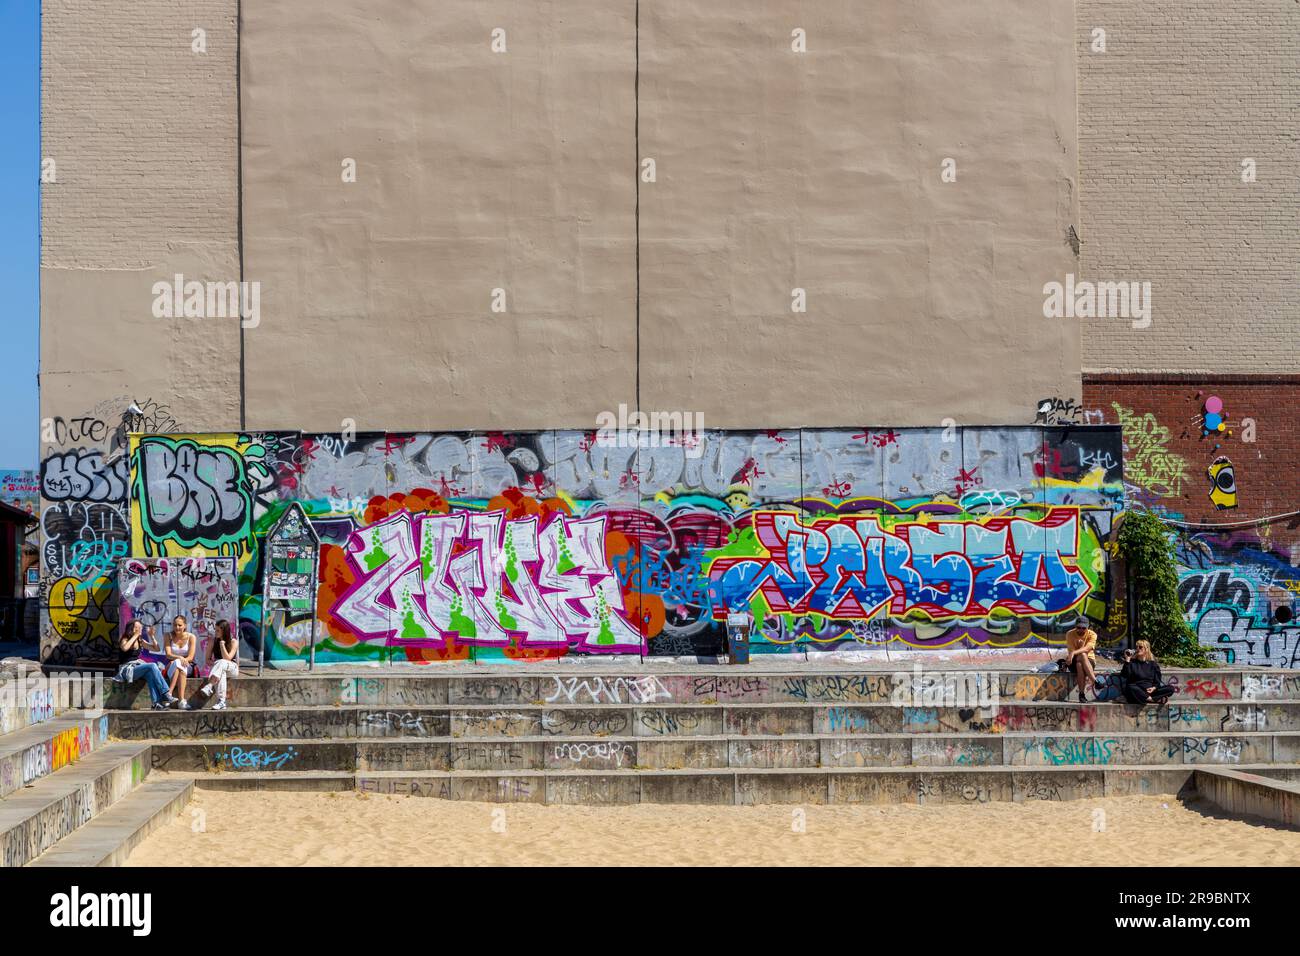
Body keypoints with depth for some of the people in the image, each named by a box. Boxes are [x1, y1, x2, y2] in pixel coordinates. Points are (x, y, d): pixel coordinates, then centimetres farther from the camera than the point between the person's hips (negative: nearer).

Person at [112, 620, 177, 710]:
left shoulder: (141, 641, 16)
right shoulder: (124, 640, -1)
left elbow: (156, 649, 17)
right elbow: (124, 648, -26)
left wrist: (151, 636, 5)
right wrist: (135, 636, -17)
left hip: (137, 667, 6)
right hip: (127, 669, -6)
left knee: (149, 673, -31)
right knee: (152, 666, -28)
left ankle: (157, 703, -42)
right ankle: (166, 694, -33)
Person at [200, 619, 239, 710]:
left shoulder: (233, 642, -7)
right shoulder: (213, 641, 5)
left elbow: (227, 659, -16)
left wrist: (222, 645, -21)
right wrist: (213, 663, -15)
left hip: (232, 669, -2)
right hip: (218, 668, 2)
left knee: (221, 663, -39)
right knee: (221, 673, -38)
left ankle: (208, 687, -55)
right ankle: (221, 702, -52)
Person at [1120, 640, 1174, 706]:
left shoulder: (1152, 663, 14)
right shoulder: (1132, 662, 8)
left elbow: (1157, 681, 12)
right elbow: (1124, 675, -7)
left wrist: (1154, 688, -9)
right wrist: (1127, 660, -11)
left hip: (1150, 690, 2)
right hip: (1137, 691, -2)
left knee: (1170, 689, -16)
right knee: (1131, 688, -38)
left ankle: (1149, 699, -32)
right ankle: (1158, 700, -37)